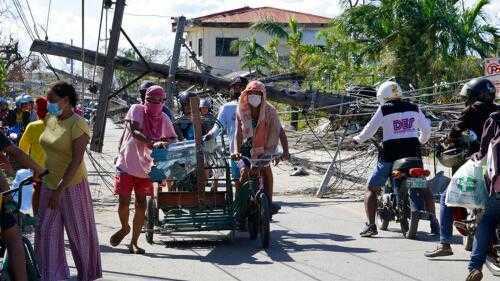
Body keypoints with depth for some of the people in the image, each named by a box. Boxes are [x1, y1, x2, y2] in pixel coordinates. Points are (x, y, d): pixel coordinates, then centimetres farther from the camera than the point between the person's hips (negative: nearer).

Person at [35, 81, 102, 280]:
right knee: (46, 232, 6)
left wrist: (59, 190, -23)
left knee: (79, 232, 6)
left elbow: (77, 160, -21)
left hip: (72, 185, -7)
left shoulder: (77, 124, -16)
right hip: (49, 184, 7)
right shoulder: (50, 120, 6)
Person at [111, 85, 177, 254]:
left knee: (141, 204, 3)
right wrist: (152, 143, -39)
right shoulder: (136, 110, -11)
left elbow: (173, 139, 8)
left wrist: (166, 144, -17)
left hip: (145, 167, 3)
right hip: (127, 164, -3)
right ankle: (124, 228, 31)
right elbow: (134, 132, -25)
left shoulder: (164, 119, 1)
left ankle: (134, 243, 13)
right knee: (124, 201, 0)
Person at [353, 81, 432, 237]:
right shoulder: (414, 108, 10)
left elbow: (370, 129, -2)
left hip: (390, 154, -4)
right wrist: (420, 141, 34)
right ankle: (434, 222, 18)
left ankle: (370, 225, -10)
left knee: (372, 189, 5)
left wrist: (358, 139, 16)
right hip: (413, 152, 4)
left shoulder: (384, 109, -3)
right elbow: (426, 129, 15)